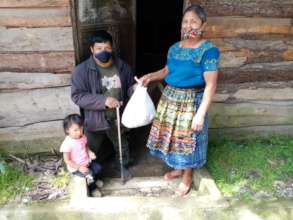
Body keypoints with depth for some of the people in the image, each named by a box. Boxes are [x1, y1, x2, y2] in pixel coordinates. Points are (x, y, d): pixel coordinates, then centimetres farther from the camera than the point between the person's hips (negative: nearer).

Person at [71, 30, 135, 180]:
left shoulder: (122, 67, -7)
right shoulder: (82, 70, -17)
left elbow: (129, 88, 6)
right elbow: (77, 96, -20)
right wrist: (103, 100, -30)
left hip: (118, 118, 2)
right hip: (95, 119, -2)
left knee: (121, 146, 25)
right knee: (92, 151, 19)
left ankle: (122, 165, 54)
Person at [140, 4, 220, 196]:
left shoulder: (209, 50, -16)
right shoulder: (174, 48, 4)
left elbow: (210, 86, -19)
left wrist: (201, 113, -25)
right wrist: (151, 76, 1)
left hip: (191, 102, -6)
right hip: (170, 99, 6)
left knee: (187, 140, 7)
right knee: (172, 136, 18)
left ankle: (188, 178, 30)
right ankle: (178, 168, 42)